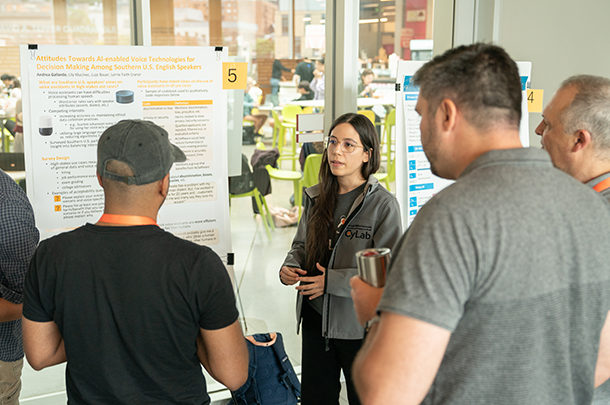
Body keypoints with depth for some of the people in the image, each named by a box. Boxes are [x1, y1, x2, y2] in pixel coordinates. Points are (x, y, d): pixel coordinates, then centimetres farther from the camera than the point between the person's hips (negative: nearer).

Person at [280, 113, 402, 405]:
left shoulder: (383, 204, -15)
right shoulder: (316, 197, 3)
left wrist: (332, 281, -20)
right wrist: (290, 267, -6)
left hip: (359, 326, -5)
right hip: (315, 318, 5)